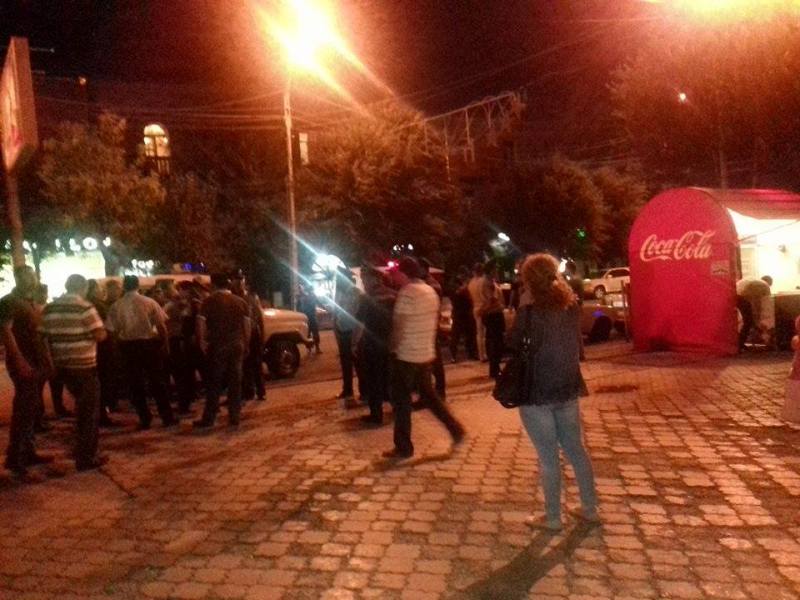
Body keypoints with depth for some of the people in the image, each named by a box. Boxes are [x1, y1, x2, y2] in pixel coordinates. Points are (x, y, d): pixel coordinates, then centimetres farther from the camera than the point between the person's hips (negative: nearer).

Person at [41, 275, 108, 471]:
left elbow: (45, 335, 9)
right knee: (89, 411, 5)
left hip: (61, 364, 7)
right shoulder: (85, 307, -13)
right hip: (84, 364, -7)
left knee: (82, 406, 25)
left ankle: (82, 450, 34)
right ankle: (86, 458, 9)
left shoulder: (49, 308, 5)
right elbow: (101, 335, -17)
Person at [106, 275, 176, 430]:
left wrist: (120, 343, 9)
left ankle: (145, 419, 15)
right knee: (157, 382, 9)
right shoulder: (149, 302, -5)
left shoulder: (116, 306, -3)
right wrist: (166, 344, 4)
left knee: (135, 384, 11)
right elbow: (161, 325, -5)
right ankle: (167, 417, 13)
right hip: (149, 343, 0)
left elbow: (112, 330, -6)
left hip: (127, 346, 0)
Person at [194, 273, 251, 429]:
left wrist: (202, 343, -2)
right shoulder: (240, 302, 7)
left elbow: (201, 324, -10)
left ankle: (208, 419, 7)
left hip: (217, 346, -3)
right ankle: (234, 417, 11)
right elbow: (247, 326, 5)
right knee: (235, 382, 8)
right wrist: (245, 345, 11)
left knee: (214, 383, 4)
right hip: (237, 346, 3)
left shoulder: (210, 301, -3)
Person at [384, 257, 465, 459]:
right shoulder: (431, 291, 8)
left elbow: (399, 324, -17)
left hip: (406, 355, -8)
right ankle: (455, 429, 20)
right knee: (429, 394, 21)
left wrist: (393, 348, -5)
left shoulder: (407, 292, -16)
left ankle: (403, 447, 8)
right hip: (426, 353, 8)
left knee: (401, 400, 2)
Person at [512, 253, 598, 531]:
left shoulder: (529, 313, -18)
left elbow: (513, 347, -7)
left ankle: (552, 517, 19)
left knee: (548, 457, 6)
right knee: (575, 449, 19)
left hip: (537, 394, -6)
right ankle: (590, 508, 31)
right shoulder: (572, 307, 1)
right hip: (568, 389, 6)